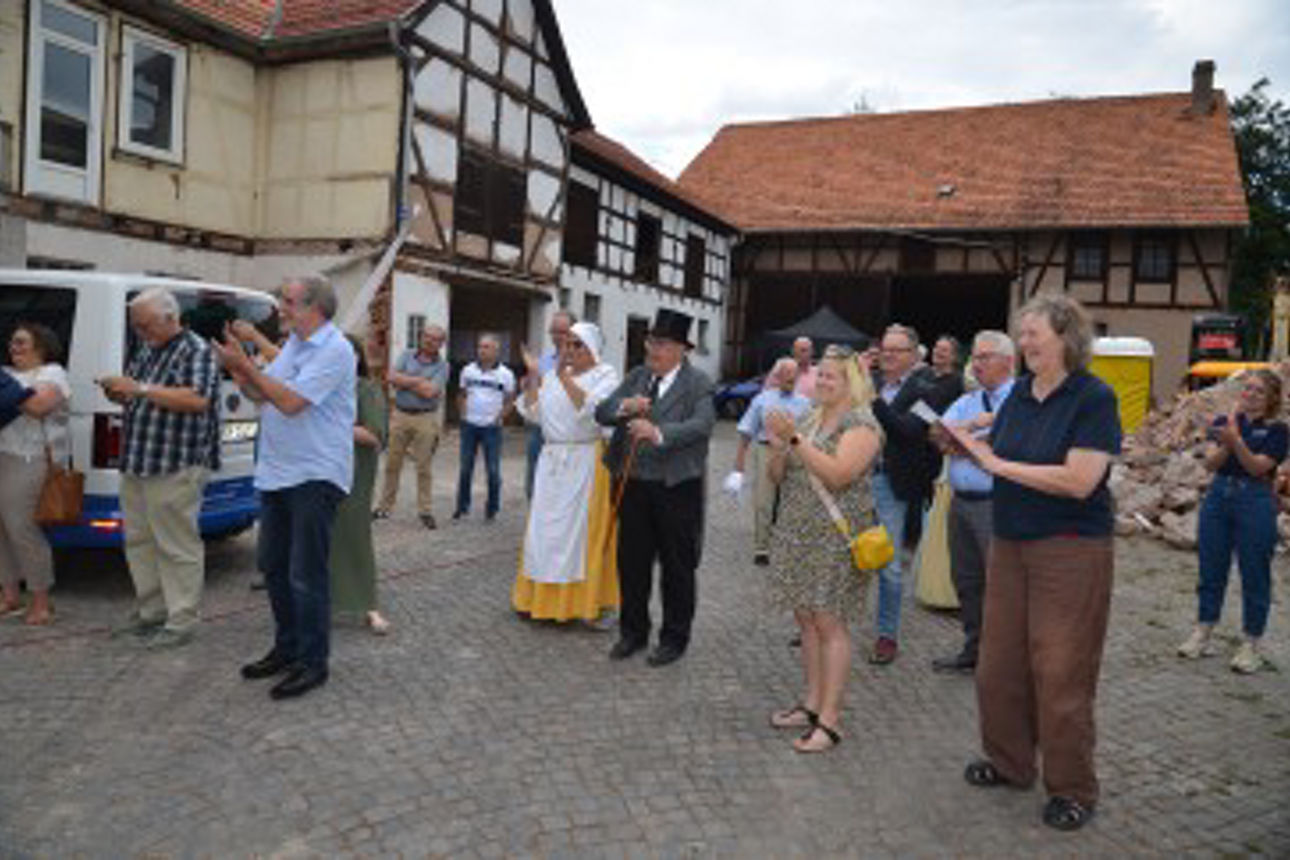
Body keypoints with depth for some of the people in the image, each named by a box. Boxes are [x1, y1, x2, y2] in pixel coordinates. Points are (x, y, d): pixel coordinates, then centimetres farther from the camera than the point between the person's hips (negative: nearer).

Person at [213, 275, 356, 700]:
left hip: (315, 477, -9)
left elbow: (290, 400, -22)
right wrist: (236, 366, 0)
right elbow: (260, 394, 16)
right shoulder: (292, 344, 14)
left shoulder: (334, 350, -15)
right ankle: (287, 648, 31)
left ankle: (312, 662, 10)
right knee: (273, 565, 17)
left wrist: (243, 364, -16)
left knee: (306, 574, -3)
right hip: (276, 471, 9)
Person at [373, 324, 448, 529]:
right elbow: (391, 377, -5)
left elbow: (430, 392, -15)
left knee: (424, 467, 1)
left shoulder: (442, 366, -1)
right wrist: (418, 381, -11)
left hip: (425, 419, -3)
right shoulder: (407, 356, 9)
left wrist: (405, 381, -6)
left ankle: (424, 511, 10)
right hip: (400, 415, 3)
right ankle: (385, 506, 19)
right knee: (392, 464, 8)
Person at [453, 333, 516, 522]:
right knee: (465, 468, 9)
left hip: (492, 428, -2)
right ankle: (462, 506, 20)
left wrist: (498, 418, -7)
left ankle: (492, 509, 13)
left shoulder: (505, 374, -2)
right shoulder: (468, 370, 4)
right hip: (470, 426, 2)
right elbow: (461, 395, 14)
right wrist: (463, 414, 2)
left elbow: (509, 401, 3)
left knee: (493, 470, 1)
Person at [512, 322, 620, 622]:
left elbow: (591, 409, -21)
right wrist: (533, 379, -1)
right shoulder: (553, 375, 13)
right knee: (545, 529, 9)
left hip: (586, 462, -6)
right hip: (551, 461, 6)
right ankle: (541, 596, 21)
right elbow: (533, 414, 8)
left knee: (582, 530, -1)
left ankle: (582, 601, 10)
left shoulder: (605, 375, -4)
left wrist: (564, 376, -23)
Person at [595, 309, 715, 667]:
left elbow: (702, 425, -23)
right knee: (631, 560, 14)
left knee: (677, 566, 7)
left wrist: (659, 433, -36)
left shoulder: (698, 383, -7)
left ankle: (674, 638, 24)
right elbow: (601, 412, 4)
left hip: (676, 489, -5)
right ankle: (633, 631, 32)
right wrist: (624, 407, -17)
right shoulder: (636, 376, 10)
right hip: (634, 485, 5)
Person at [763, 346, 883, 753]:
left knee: (829, 624, -4)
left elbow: (838, 475, -22)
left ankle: (829, 719, 3)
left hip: (836, 538, -7)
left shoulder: (862, 424, -8)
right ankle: (812, 703, 22)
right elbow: (779, 477, 14)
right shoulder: (810, 420, 14)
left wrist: (795, 438, -24)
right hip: (798, 533, 7)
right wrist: (778, 447, -6)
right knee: (806, 619, 11)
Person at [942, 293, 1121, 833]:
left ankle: (1072, 788, 21)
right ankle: (1010, 762, 32)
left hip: (1070, 551, -6)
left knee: (1061, 673, 3)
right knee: (1000, 663, 12)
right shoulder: (1020, 392, 8)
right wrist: (964, 444, -8)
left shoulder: (1094, 398, -12)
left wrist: (998, 464, -16)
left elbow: (1078, 481, -22)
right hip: (1010, 545, 6)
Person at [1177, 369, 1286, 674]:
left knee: (1255, 576, 3)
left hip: (1255, 502, -3)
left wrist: (1236, 441, -28)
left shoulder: (1276, 430, -2)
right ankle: (1202, 635, 20)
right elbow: (1211, 462, -3)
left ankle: (1250, 645, 14)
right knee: (1211, 570, 10)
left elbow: (1258, 467, -15)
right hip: (1218, 497, 4)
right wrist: (1225, 443, -21)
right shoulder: (1224, 422, 8)